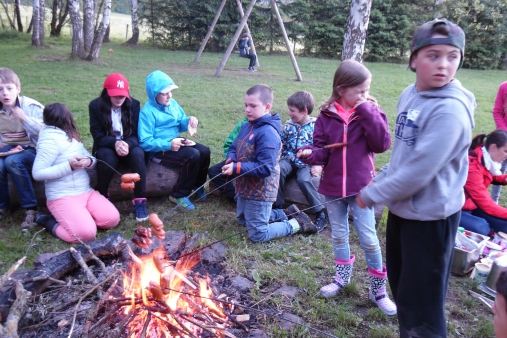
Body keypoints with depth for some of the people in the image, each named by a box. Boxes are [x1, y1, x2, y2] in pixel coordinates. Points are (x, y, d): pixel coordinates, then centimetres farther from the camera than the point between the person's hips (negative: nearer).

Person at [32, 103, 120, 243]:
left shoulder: (70, 136, 14)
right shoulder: (50, 138, -12)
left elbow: (92, 160, 13)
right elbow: (37, 173, -16)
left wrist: (89, 161, -12)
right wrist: (69, 166, -22)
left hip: (86, 192, 8)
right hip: (62, 196, -8)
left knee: (112, 219, -10)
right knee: (86, 233, -25)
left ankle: (73, 217, 8)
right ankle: (49, 221, 1)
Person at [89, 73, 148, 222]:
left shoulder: (134, 104, -4)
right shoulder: (95, 106, -7)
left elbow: (136, 134, -6)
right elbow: (98, 136, -10)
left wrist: (127, 144, -30)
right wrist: (115, 143, -31)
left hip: (129, 145, 1)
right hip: (106, 146, -1)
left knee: (138, 154, -34)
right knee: (108, 159, -36)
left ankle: (139, 201, -28)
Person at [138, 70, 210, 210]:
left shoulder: (173, 104, 5)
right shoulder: (147, 112, -16)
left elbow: (180, 125, 15)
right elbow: (145, 142, -20)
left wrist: (189, 121, -9)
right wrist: (168, 144, -28)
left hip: (176, 143, 8)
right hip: (160, 149, -7)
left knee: (204, 151, -12)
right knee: (192, 156, -27)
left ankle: (198, 185, 12)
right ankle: (179, 195, -11)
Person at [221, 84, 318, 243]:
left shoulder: (267, 133, -26)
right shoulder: (246, 126, 2)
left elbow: (265, 168, -30)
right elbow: (234, 148, 10)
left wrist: (236, 168, -32)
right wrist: (230, 161, -13)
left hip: (259, 192, -10)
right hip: (245, 187, 10)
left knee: (258, 235, 3)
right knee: (243, 219, 31)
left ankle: (296, 224, 18)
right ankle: (284, 214, 35)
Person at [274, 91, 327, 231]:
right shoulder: (288, 125, 3)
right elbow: (282, 144, 15)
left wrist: (320, 166, -14)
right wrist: (286, 157, 0)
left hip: (308, 163, -4)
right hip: (291, 160, 4)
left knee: (303, 179, -32)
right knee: (278, 170, -27)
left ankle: (321, 214, -16)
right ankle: (278, 206, -12)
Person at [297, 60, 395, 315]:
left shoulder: (371, 112, -6)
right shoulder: (326, 115, -3)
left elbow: (382, 144, -18)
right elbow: (322, 150, -1)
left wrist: (367, 111, -22)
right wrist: (310, 154, -23)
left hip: (361, 187, -2)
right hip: (332, 186, 3)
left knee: (368, 239, 2)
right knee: (338, 235, 18)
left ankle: (378, 290, 20)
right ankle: (342, 276, 40)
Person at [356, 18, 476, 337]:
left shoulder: (451, 110, -24)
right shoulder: (410, 95, 2)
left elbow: (419, 171, -27)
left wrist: (372, 195, -16)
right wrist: (380, 182, 6)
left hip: (431, 216, -8)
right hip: (402, 208, 9)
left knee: (422, 304, 5)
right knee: (402, 289, 25)